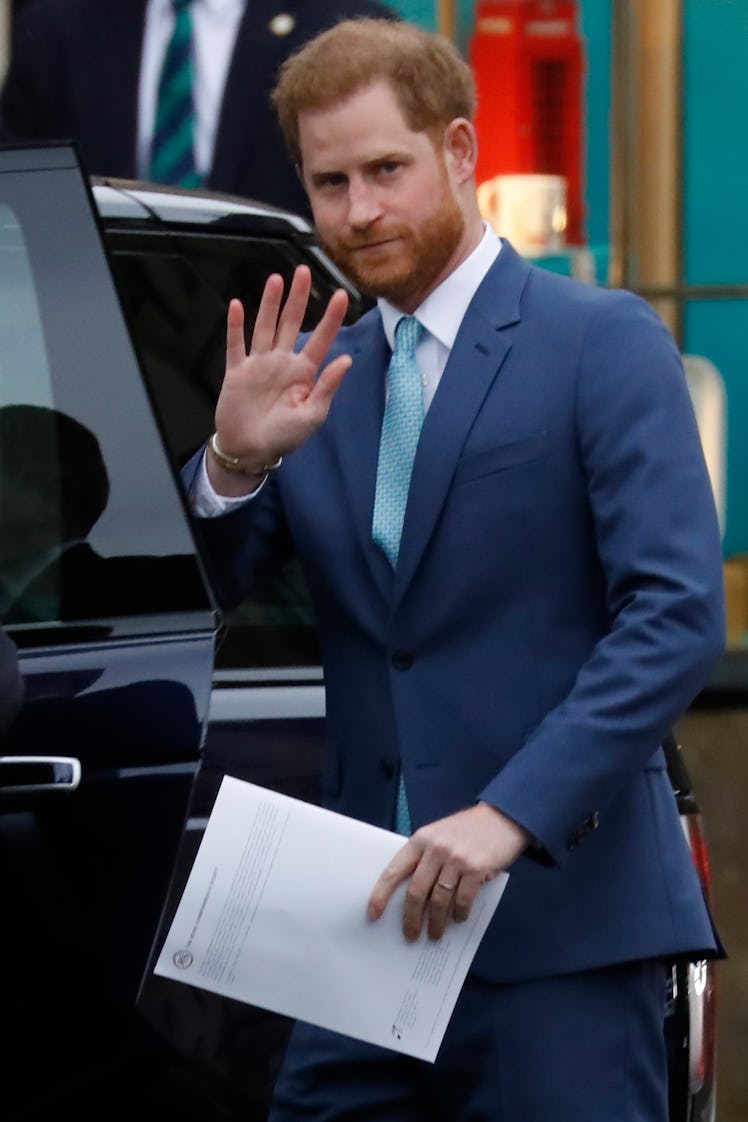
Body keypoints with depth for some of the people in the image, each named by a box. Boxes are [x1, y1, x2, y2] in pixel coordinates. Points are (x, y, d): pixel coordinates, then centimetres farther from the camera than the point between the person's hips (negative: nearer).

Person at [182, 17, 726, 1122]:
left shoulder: (604, 343, -3)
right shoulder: (316, 377, 14)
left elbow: (678, 612, -12)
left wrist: (512, 815, -21)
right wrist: (233, 462, -10)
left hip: (562, 916, -5)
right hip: (374, 909, 5)